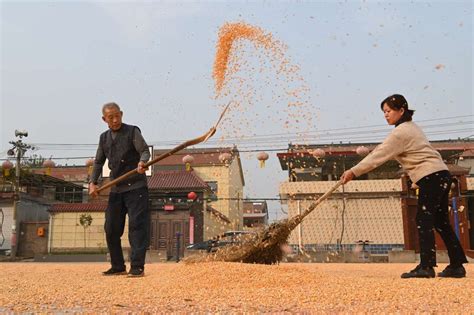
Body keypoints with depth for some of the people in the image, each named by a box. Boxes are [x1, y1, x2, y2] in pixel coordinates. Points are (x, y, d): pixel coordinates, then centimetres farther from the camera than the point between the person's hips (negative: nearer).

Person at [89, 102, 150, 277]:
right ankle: (118, 266, 19)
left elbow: (145, 150, -11)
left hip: (136, 186, -6)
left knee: (137, 225, -10)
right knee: (111, 228, 7)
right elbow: (98, 162, 17)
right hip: (116, 189, 6)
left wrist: (142, 162, -34)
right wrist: (93, 182, 3)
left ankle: (137, 267, -8)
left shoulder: (132, 131, -1)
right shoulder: (104, 138, 15)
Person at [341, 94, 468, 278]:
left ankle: (426, 266, -13)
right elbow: (383, 152, 19)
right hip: (441, 175, 10)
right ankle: (456, 266, 16)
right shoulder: (411, 127, 19)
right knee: (441, 222, 12)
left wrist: (353, 172, -13)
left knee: (424, 220, -11)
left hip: (431, 178, -10)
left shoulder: (401, 132, -13)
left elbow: (379, 156, -15)